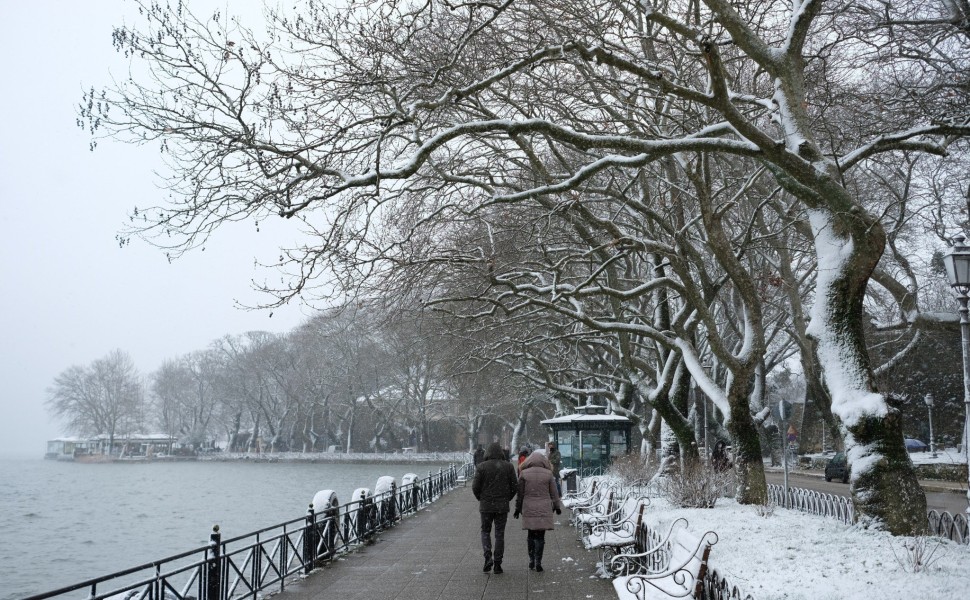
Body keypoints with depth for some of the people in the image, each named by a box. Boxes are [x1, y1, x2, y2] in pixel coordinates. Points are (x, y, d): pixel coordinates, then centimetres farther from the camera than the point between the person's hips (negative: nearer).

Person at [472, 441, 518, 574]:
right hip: (502, 506, 1)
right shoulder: (508, 466, -2)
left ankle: (488, 557, -6)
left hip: (486, 505, -1)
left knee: (485, 532, 14)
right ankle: (497, 564, 7)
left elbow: (475, 487, -7)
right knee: (500, 534, 8)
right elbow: (514, 487, -2)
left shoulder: (482, 466, -7)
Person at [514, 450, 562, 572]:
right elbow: (554, 493, 3)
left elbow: (520, 493, 1)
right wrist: (557, 506, 16)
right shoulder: (548, 474, -3)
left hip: (529, 509, 1)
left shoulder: (524, 474, -3)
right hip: (544, 509, -1)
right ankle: (538, 562, 0)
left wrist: (518, 508, 9)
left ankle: (531, 560, 16)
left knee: (531, 534, 15)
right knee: (540, 536, 3)